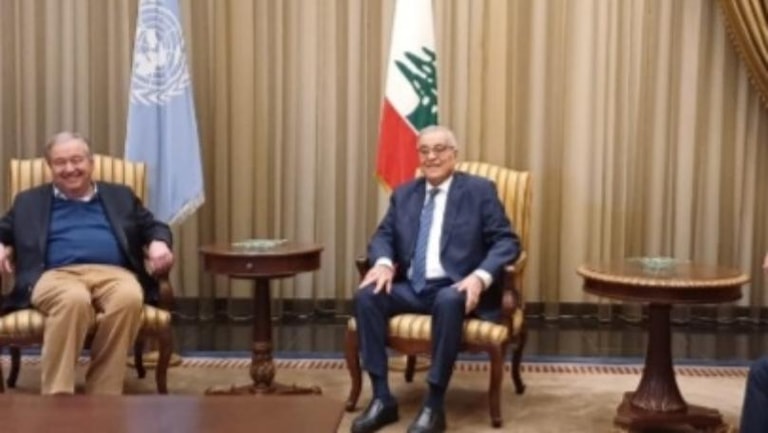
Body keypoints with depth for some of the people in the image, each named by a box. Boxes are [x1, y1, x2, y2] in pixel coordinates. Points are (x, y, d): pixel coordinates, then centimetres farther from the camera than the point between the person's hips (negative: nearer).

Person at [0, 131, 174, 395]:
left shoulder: (120, 196, 27)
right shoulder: (29, 201, 27)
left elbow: (153, 226, 25)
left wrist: (158, 243, 1)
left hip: (112, 273, 1)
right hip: (56, 275, -1)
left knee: (129, 298, -37)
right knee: (74, 299, -40)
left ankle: (102, 400, -33)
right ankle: (56, 400, -38)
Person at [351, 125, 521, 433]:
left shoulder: (480, 190, 3)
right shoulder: (404, 194, 16)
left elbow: (507, 242, -4)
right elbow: (384, 236, 12)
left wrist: (481, 276, -22)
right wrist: (383, 262, -13)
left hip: (455, 288, -4)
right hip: (411, 287, 5)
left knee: (448, 301, -38)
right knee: (366, 296, -23)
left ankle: (434, 406, -29)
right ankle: (382, 398, -17)